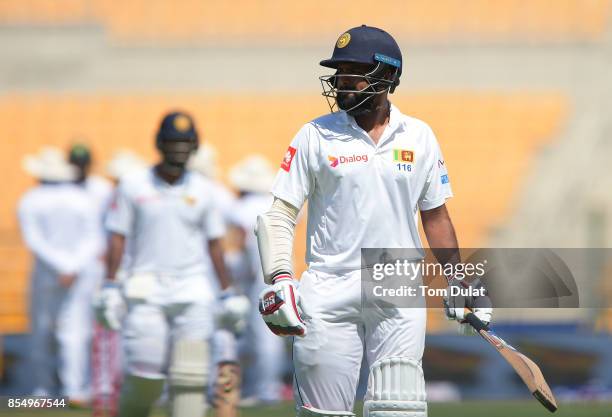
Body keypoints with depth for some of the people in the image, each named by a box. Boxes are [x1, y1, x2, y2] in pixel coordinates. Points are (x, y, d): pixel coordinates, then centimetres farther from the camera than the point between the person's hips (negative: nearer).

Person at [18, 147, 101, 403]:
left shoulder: (30, 202, -3)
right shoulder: (83, 200, 4)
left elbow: (34, 240, -13)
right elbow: (92, 242, -4)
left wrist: (63, 267, -17)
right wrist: (75, 267, -14)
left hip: (45, 272, -1)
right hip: (80, 274, 1)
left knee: (42, 331, 11)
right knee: (75, 331, -4)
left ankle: (44, 389, 12)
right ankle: (75, 389, -18)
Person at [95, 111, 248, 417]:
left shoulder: (200, 191, 6)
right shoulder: (134, 186, 1)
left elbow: (214, 243, 12)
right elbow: (117, 238, 2)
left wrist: (227, 295, 11)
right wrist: (109, 288, -5)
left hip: (192, 292, 2)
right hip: (147, 292, -2)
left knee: (190, 377, -7)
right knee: (144, 375, -8)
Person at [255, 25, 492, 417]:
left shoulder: (419, 137, 8)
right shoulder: (316, 136, 2)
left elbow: (435, 216, 17)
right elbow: (279, 213, 0)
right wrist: (279, 279, -14)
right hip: (328, 294, -1)